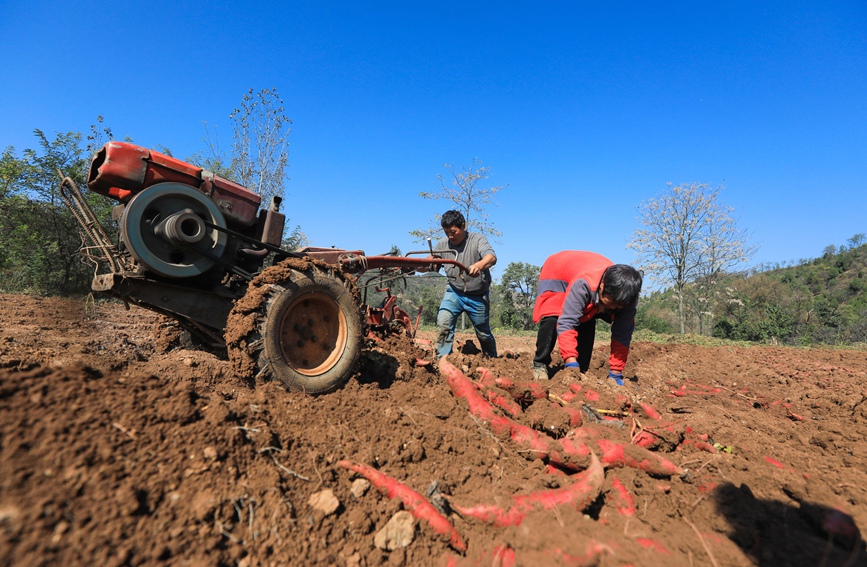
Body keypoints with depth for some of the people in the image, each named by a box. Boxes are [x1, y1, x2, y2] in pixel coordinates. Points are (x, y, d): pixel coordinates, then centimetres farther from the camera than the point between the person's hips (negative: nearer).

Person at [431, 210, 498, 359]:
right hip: (454, 292, 3)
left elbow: (492, 257, -33)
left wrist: (479, 265, -56)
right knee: (443, 323, -20)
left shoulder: (477, 239, -15)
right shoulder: (443, 244, -3)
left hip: (477, 296, -2)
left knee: (484, 334, 12)